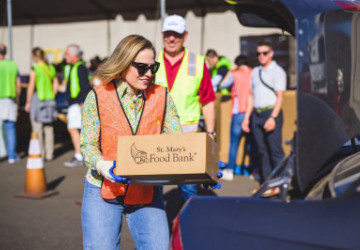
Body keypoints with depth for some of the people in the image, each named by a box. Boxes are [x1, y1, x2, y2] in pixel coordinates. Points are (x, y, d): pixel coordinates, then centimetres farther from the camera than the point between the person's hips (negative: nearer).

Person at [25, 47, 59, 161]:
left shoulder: (35, 69, -11)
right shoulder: (51, 68, 6)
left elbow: (31, 87, -10)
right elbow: (56, 85, 10)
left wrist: (28, 103, -2)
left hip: (37, 99, -5)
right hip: (49, 100, 6)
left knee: (37, 129, 2)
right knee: (49, 129, 9)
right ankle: (49, 154, 13)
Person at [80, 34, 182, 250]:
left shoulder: (162, 97, 1)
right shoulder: (98, 97, -5)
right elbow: (87, 145, -5)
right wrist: (101, 164, -26)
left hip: (147, 192, 2)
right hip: (103, 190, -1)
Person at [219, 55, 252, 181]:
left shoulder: (235, 74, -3)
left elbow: (222, 85, 10)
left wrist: (230, 72, 17)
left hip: (238, 112, -3)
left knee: (234, 142, 4)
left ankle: (229, 171, 7)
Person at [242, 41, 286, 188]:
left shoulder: (277, 71, -1)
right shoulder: (255, 71, 17)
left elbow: (280, 96, -8)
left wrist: (273, 117, -18)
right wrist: (246, 117, 15)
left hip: (271, 112, -6)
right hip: (256, 114, 6)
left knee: (275, 150, -7)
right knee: (261, 150, 8)